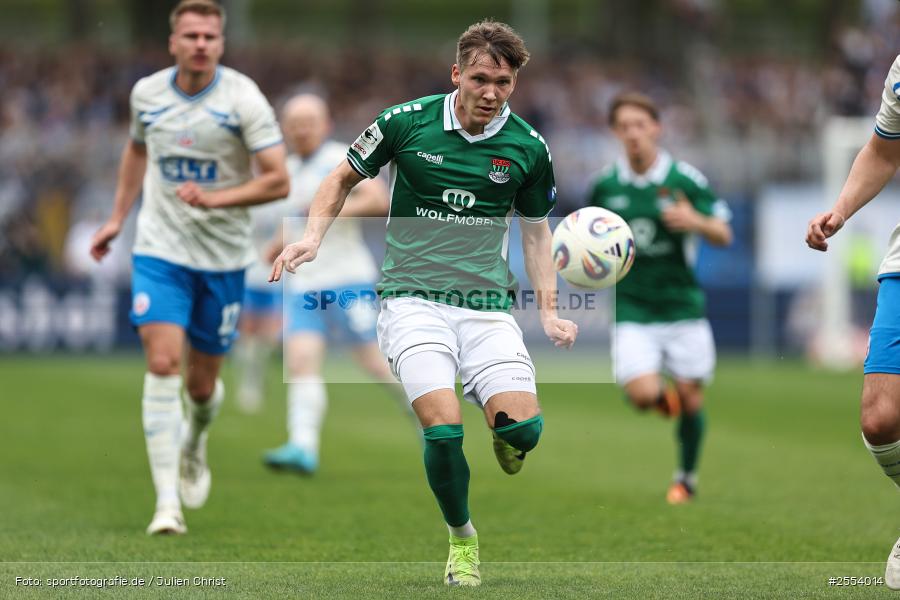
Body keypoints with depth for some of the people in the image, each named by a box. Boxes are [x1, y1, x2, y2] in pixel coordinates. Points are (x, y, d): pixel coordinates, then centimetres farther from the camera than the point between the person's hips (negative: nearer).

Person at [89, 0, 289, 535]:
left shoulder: (243, 98, -11)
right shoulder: (147, 93, 0)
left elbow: (278, 181, -14)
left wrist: (216, 198, -26)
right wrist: (118, 217, 20)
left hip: (223, 257, -1)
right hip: (159, 249, 1)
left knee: (202, 383, 7)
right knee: (162, 364, -15)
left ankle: (194, 444, 44)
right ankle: (167, 502, -14)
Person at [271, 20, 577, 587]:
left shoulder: (528, 147, 1)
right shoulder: (406, 122, -4)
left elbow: (536, 230, 15)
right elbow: (343, 178, 12)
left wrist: (549, 310, 5)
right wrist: (313, 236, -4)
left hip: (488, 304, 2)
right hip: (414, 300, -2)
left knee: (525, 428, -17)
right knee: (443, 428, -22)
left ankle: (502, 435, 25)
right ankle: (462, 537, 6)